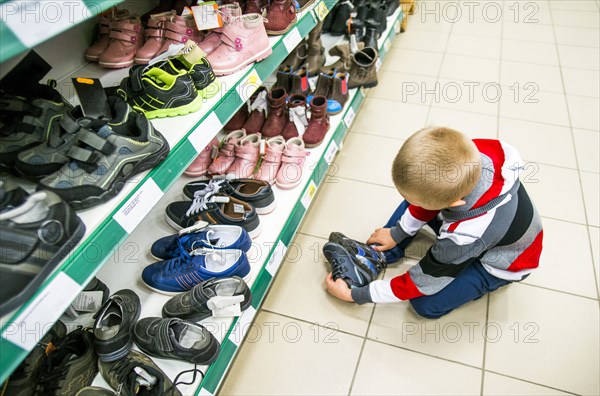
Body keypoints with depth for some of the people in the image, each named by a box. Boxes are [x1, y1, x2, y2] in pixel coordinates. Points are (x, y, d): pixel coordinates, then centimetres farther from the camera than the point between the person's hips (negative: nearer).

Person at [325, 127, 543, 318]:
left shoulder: (464, 237, -44)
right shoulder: (470, 152, -32)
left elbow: (420, 284, -26)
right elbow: (429, 196, -9)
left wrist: (353, 294, -18)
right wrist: (396, 234, -1)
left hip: (499, 263, -6)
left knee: (426, 304, -14)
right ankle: (379, 255, 3)